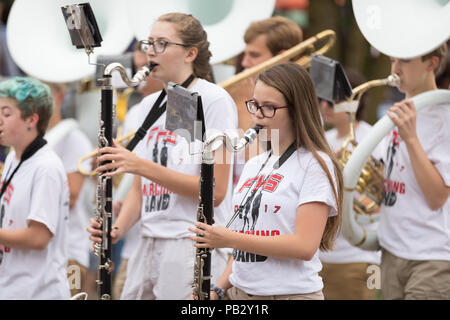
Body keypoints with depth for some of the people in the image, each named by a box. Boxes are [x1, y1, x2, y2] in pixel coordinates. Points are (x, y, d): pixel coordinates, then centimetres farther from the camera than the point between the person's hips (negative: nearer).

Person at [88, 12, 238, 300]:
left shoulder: (214, 101, -7)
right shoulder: (150, 104, 16)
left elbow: (216, 191, -14)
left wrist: (141, 166, -19)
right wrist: (118, 228, -1)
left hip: (195, 247, -7)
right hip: (149, 244, 7)